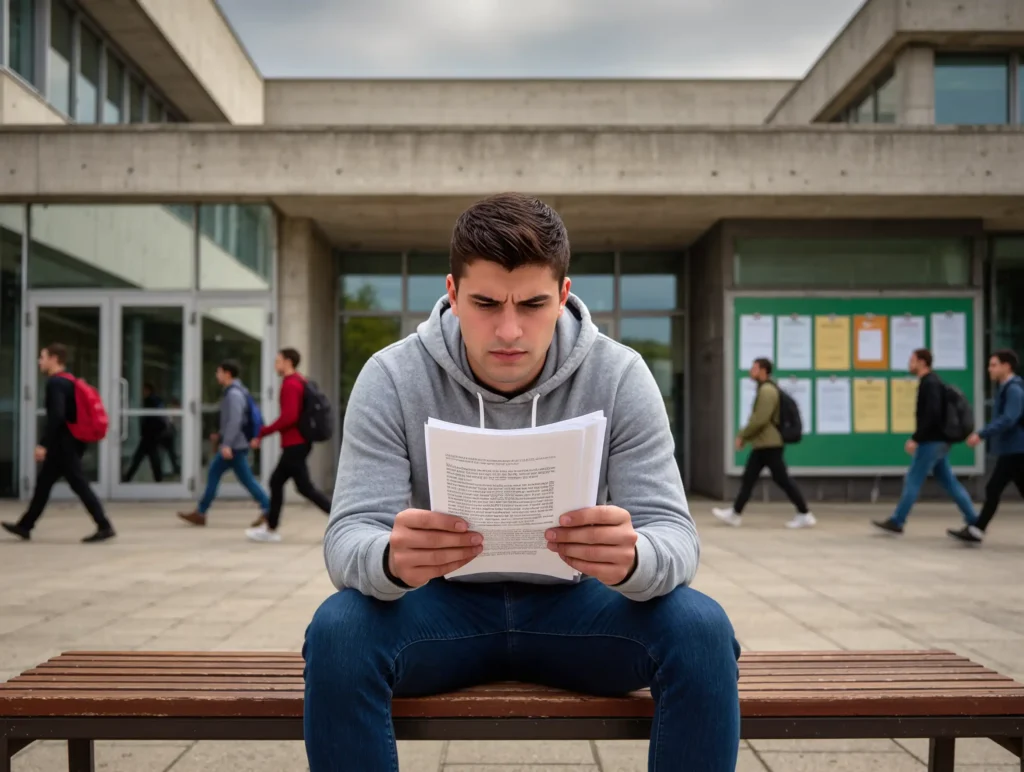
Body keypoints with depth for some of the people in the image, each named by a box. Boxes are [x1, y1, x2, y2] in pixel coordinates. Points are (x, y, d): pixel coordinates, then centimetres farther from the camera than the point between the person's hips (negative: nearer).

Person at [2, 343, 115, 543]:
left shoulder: (55, 382, -14)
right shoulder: (68, 381, 15)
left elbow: (56, 415, -25)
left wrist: (43, 444, -25)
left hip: (63, 443, -10)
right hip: (68, 442, 10)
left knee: (79, 485, -9)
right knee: (43, 482, 14)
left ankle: (104, 527, -10)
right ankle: (24, 526, 21)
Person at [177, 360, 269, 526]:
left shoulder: (234, 394, -16)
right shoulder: (233, 392, 16)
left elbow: (235, 421, -25)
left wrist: (227, 444, -29)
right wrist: (221, 436, 27)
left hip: (235, 446, -10)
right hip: (233, 445, 10)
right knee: (213, 473, 11)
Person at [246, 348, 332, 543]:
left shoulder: (290, 384, -15)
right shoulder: (300, 381, 15)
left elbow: (288, 417, -26)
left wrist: (262, 433, -19)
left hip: (294, 445, -10)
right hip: (298, 443, 10)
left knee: (305, 488, -6)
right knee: (276, 482, 14)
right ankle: (270, 529, 19)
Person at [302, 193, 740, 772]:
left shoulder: (620, 376, -12)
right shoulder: (391, 378, -13)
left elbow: (673, 534, -15)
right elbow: (349, 538, -17)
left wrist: (632, 558, -42)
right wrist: (391, 559, -43)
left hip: (571, 606, 1)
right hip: (444, 607, 0)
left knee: (701, 629, -27)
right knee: (338, 631, -31)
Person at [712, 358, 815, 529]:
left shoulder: (767, 390, -16)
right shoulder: (765, 389, 16)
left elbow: (760, 419, -23)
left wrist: (742, 435, -14)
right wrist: (745, 436, 18)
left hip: (769, 445, -10)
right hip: (763, 444, 10)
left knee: (782, 479, -5)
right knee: (748, 478, 11)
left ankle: (804, 515, 2)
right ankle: (735, 513, 15)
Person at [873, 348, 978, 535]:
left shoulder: (930, 384, -15)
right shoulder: (931, 382, 15)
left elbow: (932, 414, -25)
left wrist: (915, 439, -24)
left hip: (932, 441, -10)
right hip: (938, 441, 10)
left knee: (913, 480, -4)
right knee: (949, 482, 11)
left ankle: (897, 522, 1)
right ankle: (973, 521, 12)